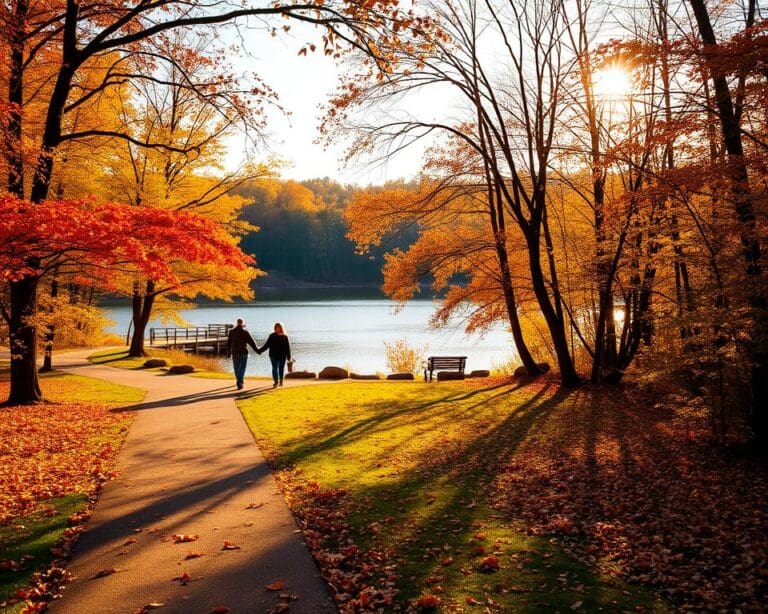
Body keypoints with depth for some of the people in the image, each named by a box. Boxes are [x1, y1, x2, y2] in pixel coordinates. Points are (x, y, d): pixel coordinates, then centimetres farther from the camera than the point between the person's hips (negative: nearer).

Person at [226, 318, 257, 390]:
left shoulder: (231, 332, -1)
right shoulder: (245, 332, -6)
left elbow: (228, 343, 3)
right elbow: (251, 342, -4)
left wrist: (228, 352, 13)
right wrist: (256, 350, 7)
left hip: (235, 353, 1)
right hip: (243, 353, -1)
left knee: (236, 369, 9)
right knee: (242, 369, 11)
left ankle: (239, 382, -4)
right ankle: (240, 382, 5)